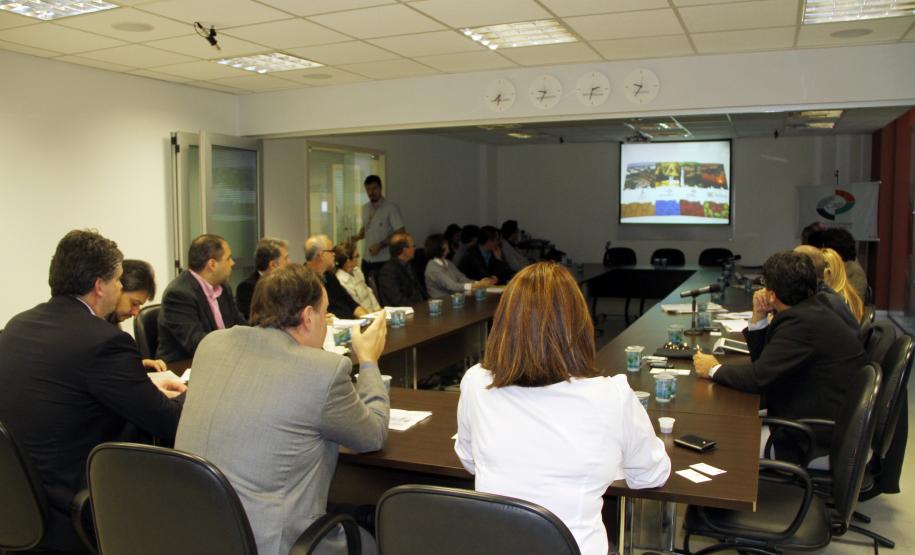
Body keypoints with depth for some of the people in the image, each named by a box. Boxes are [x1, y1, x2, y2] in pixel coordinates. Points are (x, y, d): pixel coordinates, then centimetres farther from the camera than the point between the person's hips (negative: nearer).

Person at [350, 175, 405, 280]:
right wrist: (358, 236, 4)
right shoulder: (365, 208, 11)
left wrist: (381, 245, -19)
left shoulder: (391, 208, -9)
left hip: (384, 262, -6)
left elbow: (400, 233, -12)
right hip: (367, 260, 6)